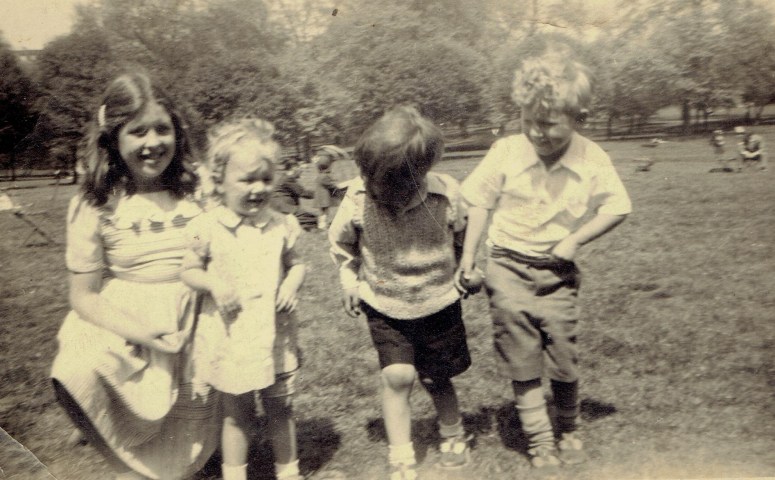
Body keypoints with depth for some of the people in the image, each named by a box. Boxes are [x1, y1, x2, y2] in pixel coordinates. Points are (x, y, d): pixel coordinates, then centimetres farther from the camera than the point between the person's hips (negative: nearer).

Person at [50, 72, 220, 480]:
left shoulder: (197, 191, -4)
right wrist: (144, 334, -19)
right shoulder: (95, 206, -8)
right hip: (124, 336, -2)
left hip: (193, 335, 2)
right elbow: (84, 296, -6)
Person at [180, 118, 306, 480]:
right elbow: (189, 271, 0)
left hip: (275, 337, 2)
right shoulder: (208, 227, -8)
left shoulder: (281, 225, -2)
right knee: (237, 413, 13)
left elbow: (296, 263, 9)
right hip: (230, 339, -2)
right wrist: (214, 284, -19)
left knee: (280, 409, 16)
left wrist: (293, 283, -12)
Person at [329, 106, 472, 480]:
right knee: (397, 376, -11)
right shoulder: (358, 197, -19)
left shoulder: (445, 194, -21)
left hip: (439, 304, 0)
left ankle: (453, 435, 43)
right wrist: (349, 281, -1)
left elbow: (466, 237, 1)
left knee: (436, 379, 13)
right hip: (385, 306, 0)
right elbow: (340, 242, 1)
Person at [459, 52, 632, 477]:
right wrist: (468, 258, -3)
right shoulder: (506, 151, -8)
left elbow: (617, 207, 0)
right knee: (522, 361, 3)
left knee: (564, 358, 6)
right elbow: (480, 203, -1)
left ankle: (568, 431, 32)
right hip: (509, 270, 0)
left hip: (558, 273, 1)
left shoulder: (591, 159, -7)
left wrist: (575, 239, -11)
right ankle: (540, 443, 18)